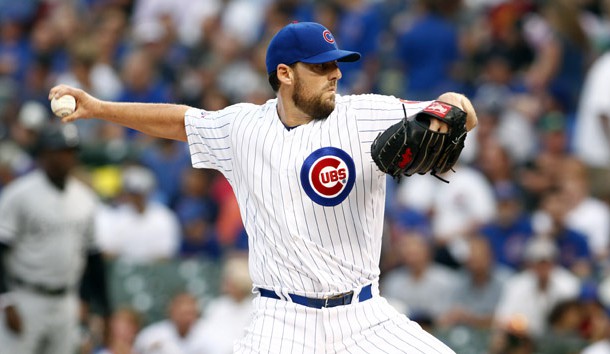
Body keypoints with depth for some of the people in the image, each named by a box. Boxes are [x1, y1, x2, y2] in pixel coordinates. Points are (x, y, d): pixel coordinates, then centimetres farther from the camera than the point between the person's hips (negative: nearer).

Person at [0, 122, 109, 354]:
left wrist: (101, 308, 13)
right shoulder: (19, 194, -10)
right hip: (25, 300, -6)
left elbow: (92, 255, 16)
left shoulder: (84, 198, 9)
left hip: (66, 306, 6)